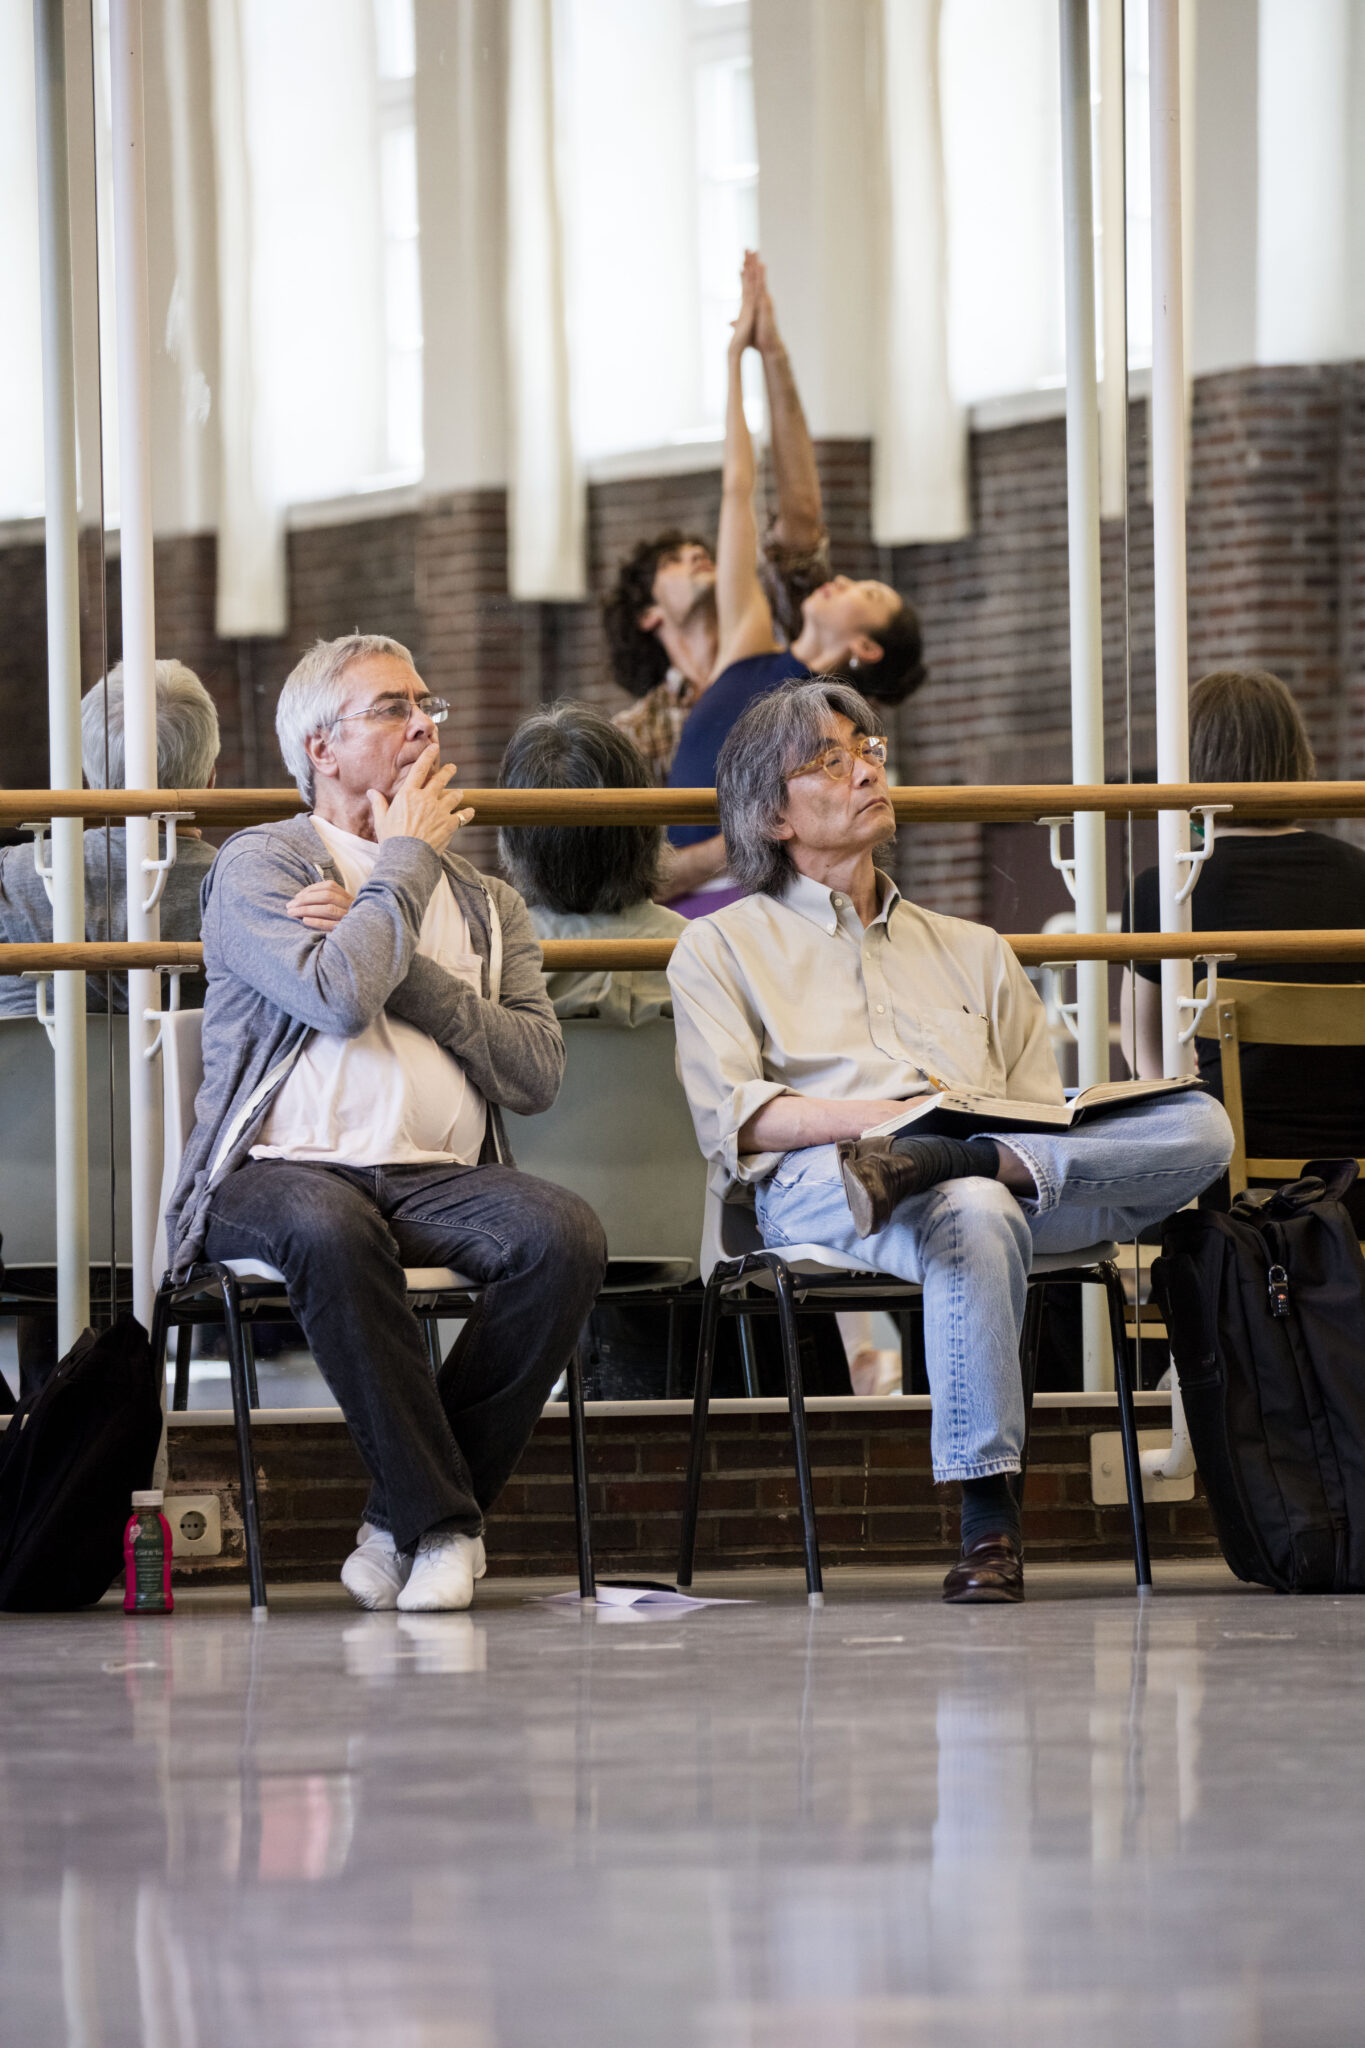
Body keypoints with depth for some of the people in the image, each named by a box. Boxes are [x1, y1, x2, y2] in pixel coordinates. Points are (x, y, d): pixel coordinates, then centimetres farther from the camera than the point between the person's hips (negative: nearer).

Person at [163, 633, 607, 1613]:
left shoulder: (488, 904, 23)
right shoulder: (260, 865, 8)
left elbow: (539, 1072, 7)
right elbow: (338, 997, -13)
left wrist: (401, 966, -2)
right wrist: (406, 861, 1)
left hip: (439, 1179, 4)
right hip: (282, 1168, -4)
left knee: (566, 1233, -29)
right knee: (330, 1231, -40)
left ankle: (411, 1521, -18)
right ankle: (443, 1520, -28)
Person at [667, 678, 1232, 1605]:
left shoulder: (974, 951, 34)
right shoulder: (722, 947, 22)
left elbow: (1044, 1107, 23)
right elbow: (730, 1119, 4)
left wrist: (964, 1137, -4)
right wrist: (881, 1110, -13)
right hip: (812, 1190, -4)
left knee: (1198, 1126, -26)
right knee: (975, 1215, -42)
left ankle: (910, 1170, -39)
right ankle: (988, 1525, -44)